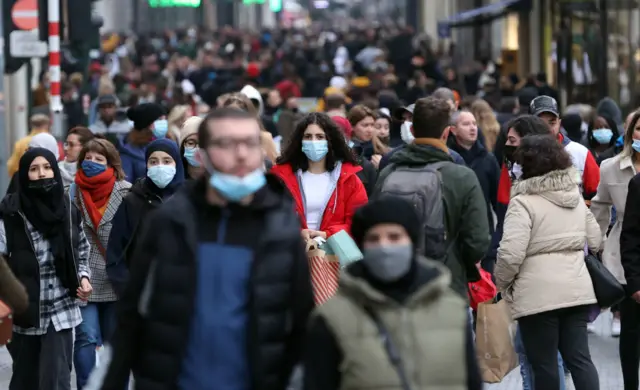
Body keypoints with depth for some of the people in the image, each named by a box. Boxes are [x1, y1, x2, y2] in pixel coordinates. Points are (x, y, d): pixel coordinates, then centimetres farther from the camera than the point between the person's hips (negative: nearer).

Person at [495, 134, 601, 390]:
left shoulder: (523, 202, -12)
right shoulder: (576, 197, 11)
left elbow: (511, 254, -20)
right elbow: (595, 241, 19)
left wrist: (502, 283, -3)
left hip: (538, 295, -7)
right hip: (577, 289, 7)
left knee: (544, 364, 3)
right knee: (579, 358, 7)